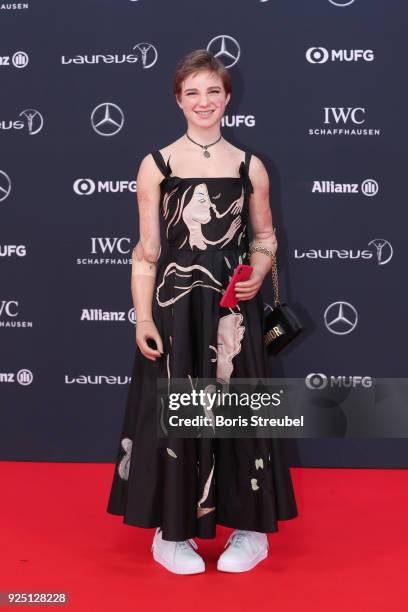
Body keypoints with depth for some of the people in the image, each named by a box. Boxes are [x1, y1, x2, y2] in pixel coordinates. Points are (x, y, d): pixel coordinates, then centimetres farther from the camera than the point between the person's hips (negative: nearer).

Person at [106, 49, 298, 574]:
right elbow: (146, 249, -1)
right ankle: (172, 531, 22)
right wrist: (143, 318, -7)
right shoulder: (156, 165, 0)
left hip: (233, 309, 2)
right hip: (175, 306, -1)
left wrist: (258, 273, -6)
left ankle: (249, 526, 25)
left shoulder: (249, 167, 6)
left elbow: (264, 236, 15)